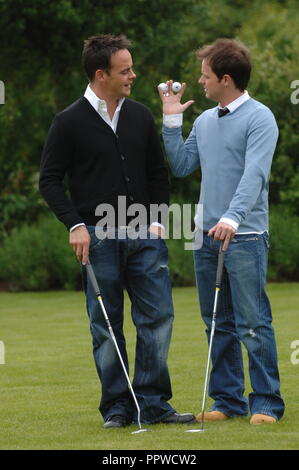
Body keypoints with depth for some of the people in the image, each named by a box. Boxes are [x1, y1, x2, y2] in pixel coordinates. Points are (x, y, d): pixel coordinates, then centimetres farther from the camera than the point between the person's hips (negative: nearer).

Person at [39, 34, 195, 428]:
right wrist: (75, 224, -11)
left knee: (159, 317, -1)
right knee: (106, 327, 2)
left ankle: (152, 403, 6)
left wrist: (158, 219, 5)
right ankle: (117, 407, 9)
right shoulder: (70, 122, -4)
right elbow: (50, 180, -1)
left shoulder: (140, 117, 9)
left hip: (144, 236, 4)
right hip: (99, 238, -4)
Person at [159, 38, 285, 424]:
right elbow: (181, 166, 17)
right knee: (218, 323, 10)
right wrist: (171, 121, 11)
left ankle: (266, 403, -2)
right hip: (206, 234, 7)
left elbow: (254, 173, -19)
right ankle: (228, 400, 17)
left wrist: (232, 218, -31)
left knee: (253, 323, -7)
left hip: (244, 236, -7)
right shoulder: (204, 121, 15)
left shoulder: (259, 118, -8)